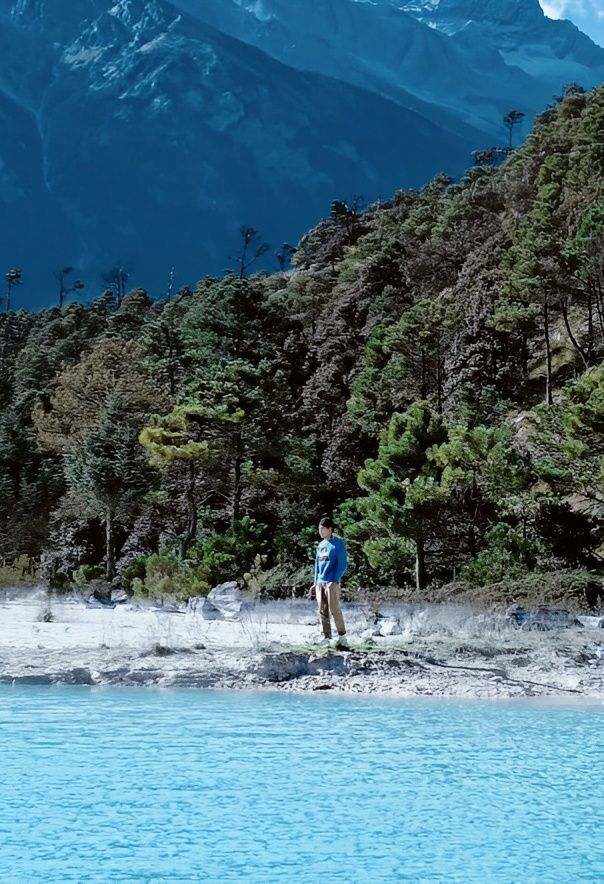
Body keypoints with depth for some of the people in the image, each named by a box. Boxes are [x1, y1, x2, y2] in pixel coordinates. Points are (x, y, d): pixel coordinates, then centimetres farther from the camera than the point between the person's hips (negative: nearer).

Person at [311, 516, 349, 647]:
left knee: (334, 609, -10)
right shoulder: (321, 545, 16)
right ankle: (326, 637, 10)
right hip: (320, 582, 7)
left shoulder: (338, 544, -4)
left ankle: (342, 637, -4)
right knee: (323, 611, 5)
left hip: (333, 582, -7)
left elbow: (342, 564, -9)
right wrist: (316, 582, 16)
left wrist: (335, 580, -15)